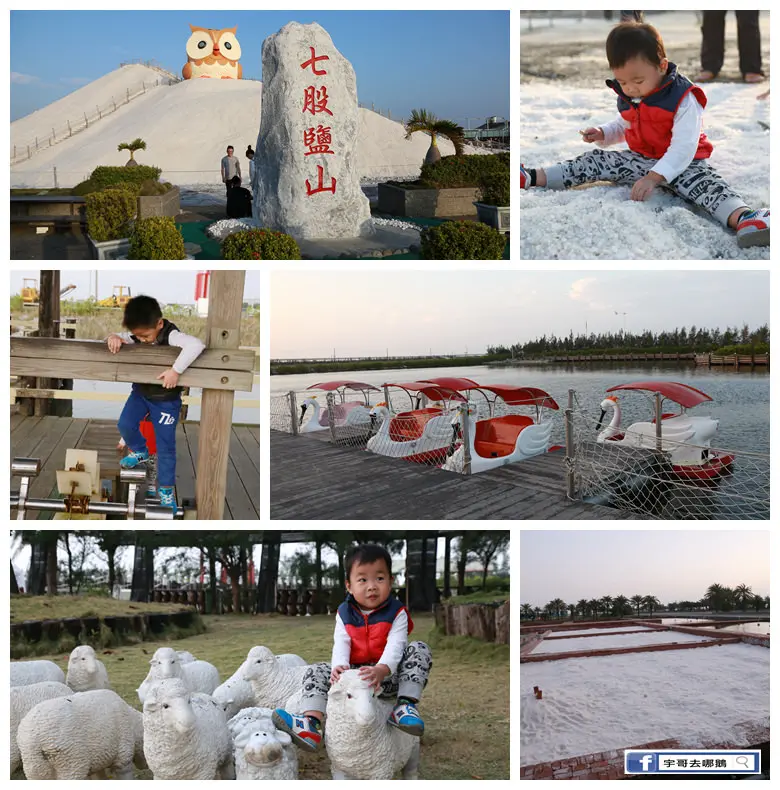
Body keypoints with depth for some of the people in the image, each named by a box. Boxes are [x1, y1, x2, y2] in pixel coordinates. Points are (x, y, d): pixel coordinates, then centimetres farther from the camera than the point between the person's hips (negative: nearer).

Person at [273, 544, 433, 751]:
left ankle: (405, 706, -28)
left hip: (388, 676, -3)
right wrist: (339, 668, -35)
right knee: (316, 672, -14)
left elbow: (395, 646, -21)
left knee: (419, 649, -24)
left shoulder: (396, 613, -5)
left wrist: (381, 670, -43)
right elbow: (340, 645, -10)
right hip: (354, 675, 3)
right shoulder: (345, 614, 4)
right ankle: (312, 723, -33)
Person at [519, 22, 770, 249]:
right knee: (596, 161, -3)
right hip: (640, 160, 7)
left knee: (704, 181, -36)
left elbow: (683, 148, -27)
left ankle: (742, 218, -65)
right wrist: (602, 134, 0)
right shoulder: (627, 97, 1)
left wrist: (654, 178, -36)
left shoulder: (683, 99, -22)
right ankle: (533, 177, -4)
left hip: (682, 164, -7)